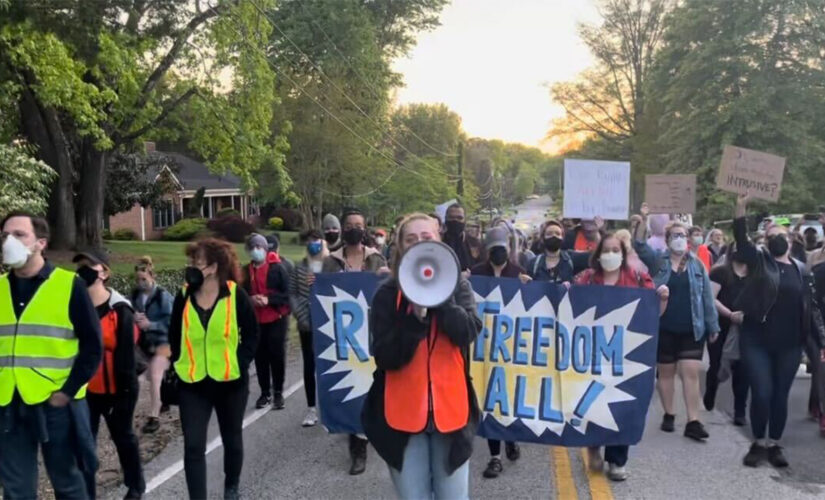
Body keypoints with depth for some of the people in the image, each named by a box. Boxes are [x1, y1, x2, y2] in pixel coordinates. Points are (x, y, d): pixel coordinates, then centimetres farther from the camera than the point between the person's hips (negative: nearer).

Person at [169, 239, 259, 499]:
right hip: (192, 383, 1)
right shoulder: (183, 296, -2)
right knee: (193, 446, -4)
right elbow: (175, 336, 9)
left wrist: (240, 363, -13)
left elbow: (251, 335, -3)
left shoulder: (236, 295, -11)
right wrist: (179, 365, 2)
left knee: (232, 439, 17)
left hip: (231, 381, -1)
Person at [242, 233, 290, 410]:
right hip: (255, 320, 3)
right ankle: (265, 392, 18)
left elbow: (288, 294, -8)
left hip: (277, 319, -3)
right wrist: (250, 299, -10)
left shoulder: (278, 268, -5)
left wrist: (268, 300, -20)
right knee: (260, 357, 7)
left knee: (277, 356, 1)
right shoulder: (245, 271, 7)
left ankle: (278, 392, 12)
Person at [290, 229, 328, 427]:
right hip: (307, 324, 2)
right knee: (309, 366, 7)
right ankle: (312, 409, 17)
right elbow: (292, 294, 3)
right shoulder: (300, 268, 5)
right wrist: (300, 315, -8)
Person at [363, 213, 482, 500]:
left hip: (449, 408, 1)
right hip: (403, 411, -1)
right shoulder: (388, 293, -2)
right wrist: (415, 316, -23)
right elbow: (385, 357, -11)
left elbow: (468, 333, -14)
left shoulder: (457, 286, 3)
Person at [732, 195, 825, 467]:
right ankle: (758, 443, 15)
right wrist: (741, 207, -26)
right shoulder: (759, 260, 2)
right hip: (756, 341, -2)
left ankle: (774, 445, 24)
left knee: (780, 395, 9)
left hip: (789, 345, 2)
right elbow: (741, 239, -14)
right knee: (761, 394, -3)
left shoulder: (801, 271, 8)